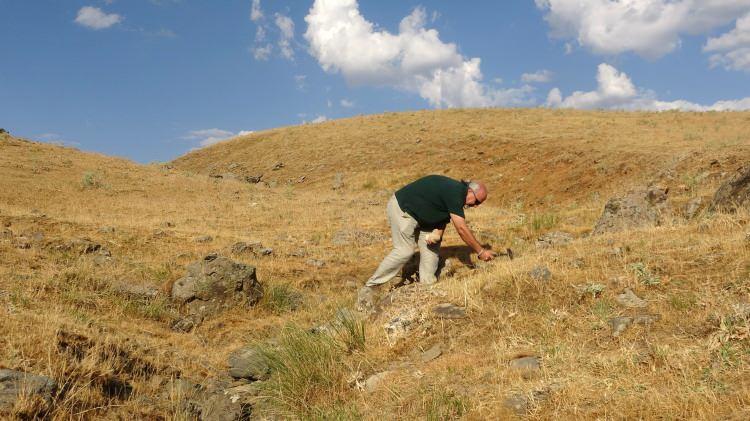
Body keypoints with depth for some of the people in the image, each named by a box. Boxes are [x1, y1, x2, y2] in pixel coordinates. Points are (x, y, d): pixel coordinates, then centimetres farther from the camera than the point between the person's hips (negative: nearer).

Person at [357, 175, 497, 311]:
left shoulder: (456, 190, 5)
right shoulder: (455, 193, -24)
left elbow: (443, 216, 9)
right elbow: (462, 229, -24)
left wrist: (438, 232, -13)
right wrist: (481, 251, -17)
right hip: (401, 210, -10)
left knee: (431, 244, 4)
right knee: (404, 251, -13)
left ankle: (427, 285, 10)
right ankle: (368, 288, -9)